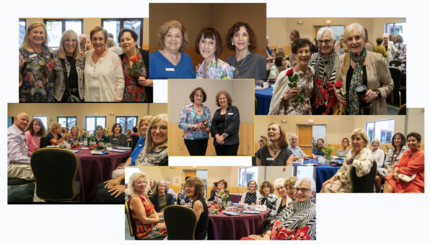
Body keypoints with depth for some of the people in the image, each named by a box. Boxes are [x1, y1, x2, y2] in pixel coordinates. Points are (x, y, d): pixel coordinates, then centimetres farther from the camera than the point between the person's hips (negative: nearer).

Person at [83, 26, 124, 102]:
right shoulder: (86, 55, 7)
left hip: (108, 99, -3)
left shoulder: (114, 57, -5)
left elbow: (120, 81, -6)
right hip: (89, 99, 4)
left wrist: (117, 100, -10)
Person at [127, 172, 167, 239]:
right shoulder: (135, 199, -17)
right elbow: (144, 220, -19)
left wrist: (159, 223, -9)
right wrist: (160, 220, -14)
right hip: (146, 232, -8)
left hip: (154, 225, 8)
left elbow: (154, 211, 11)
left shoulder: (145, 196, 10)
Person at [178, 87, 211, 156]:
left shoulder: (206, 109, 9)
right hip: (191, 139, -5)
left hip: (203, 139, 5)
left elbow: (210, 126, 10)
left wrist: (205, 129, -13)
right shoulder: (187, 108, -4)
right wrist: (194, 126, -19)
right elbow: (180, 124, -8)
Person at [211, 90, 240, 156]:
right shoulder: (217, 112, 17)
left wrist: (223, 136, -17)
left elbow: (234, 124, -10)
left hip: (230, 142, -5)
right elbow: (213, 126, 8)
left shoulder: (234, 109, 2)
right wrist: (217, 136, -12)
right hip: (218, 142, 5)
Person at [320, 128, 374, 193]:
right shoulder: (351, 152, 11)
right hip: (343, 181, 7)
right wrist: (333, 178, 1)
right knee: (326, 187, -18)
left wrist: (352, 160, -20)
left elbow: (365, 168, -37)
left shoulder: (367, 153, -14)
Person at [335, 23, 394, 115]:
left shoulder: (376, 59, -9)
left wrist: (376, 93, -17)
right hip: (349, 111, 2)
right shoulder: (342, 60, -1)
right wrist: (338, 93, -8)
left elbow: (389, 85, 0)